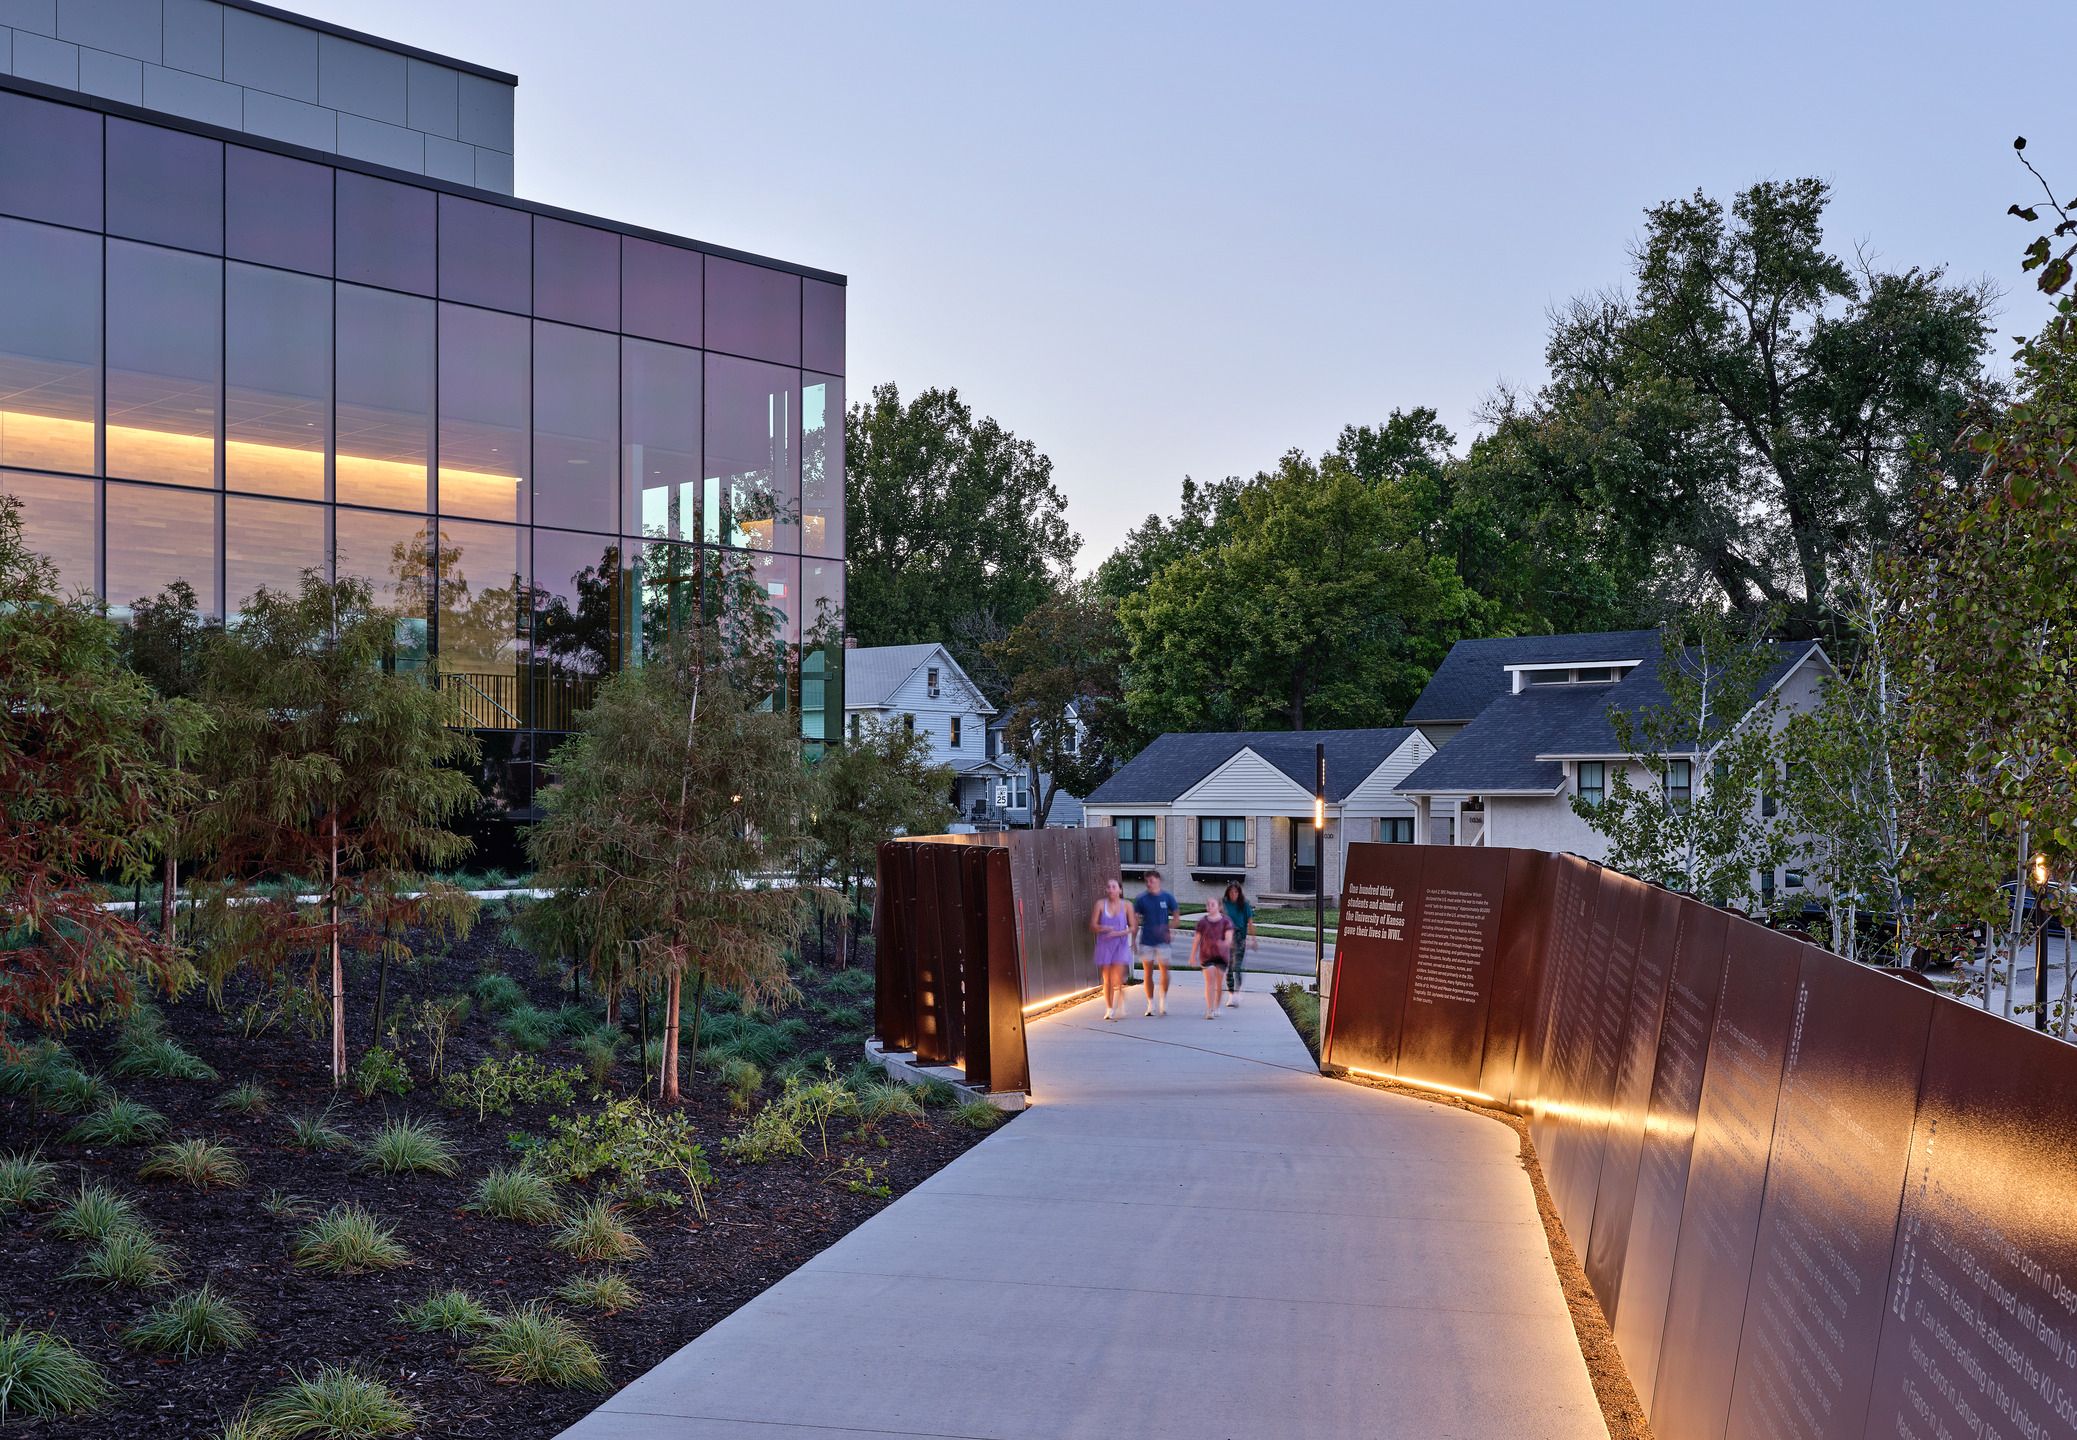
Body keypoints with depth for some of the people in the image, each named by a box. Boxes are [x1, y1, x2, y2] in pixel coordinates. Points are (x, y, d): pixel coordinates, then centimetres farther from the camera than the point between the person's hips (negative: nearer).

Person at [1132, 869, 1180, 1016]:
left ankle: (1164, 999, 15)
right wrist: (1133, 940, 1)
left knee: (1164, 970, -5)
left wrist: (1166, 928, -11)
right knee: (1148, 973, 5)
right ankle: (1150, 1004, 14)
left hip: (1162, 940, -1)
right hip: (1146, 941, 1)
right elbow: (1135, 921, 4)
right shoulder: (1142, 899, 0)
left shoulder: (1167, 897, 0)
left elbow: (1176, 917, 5)